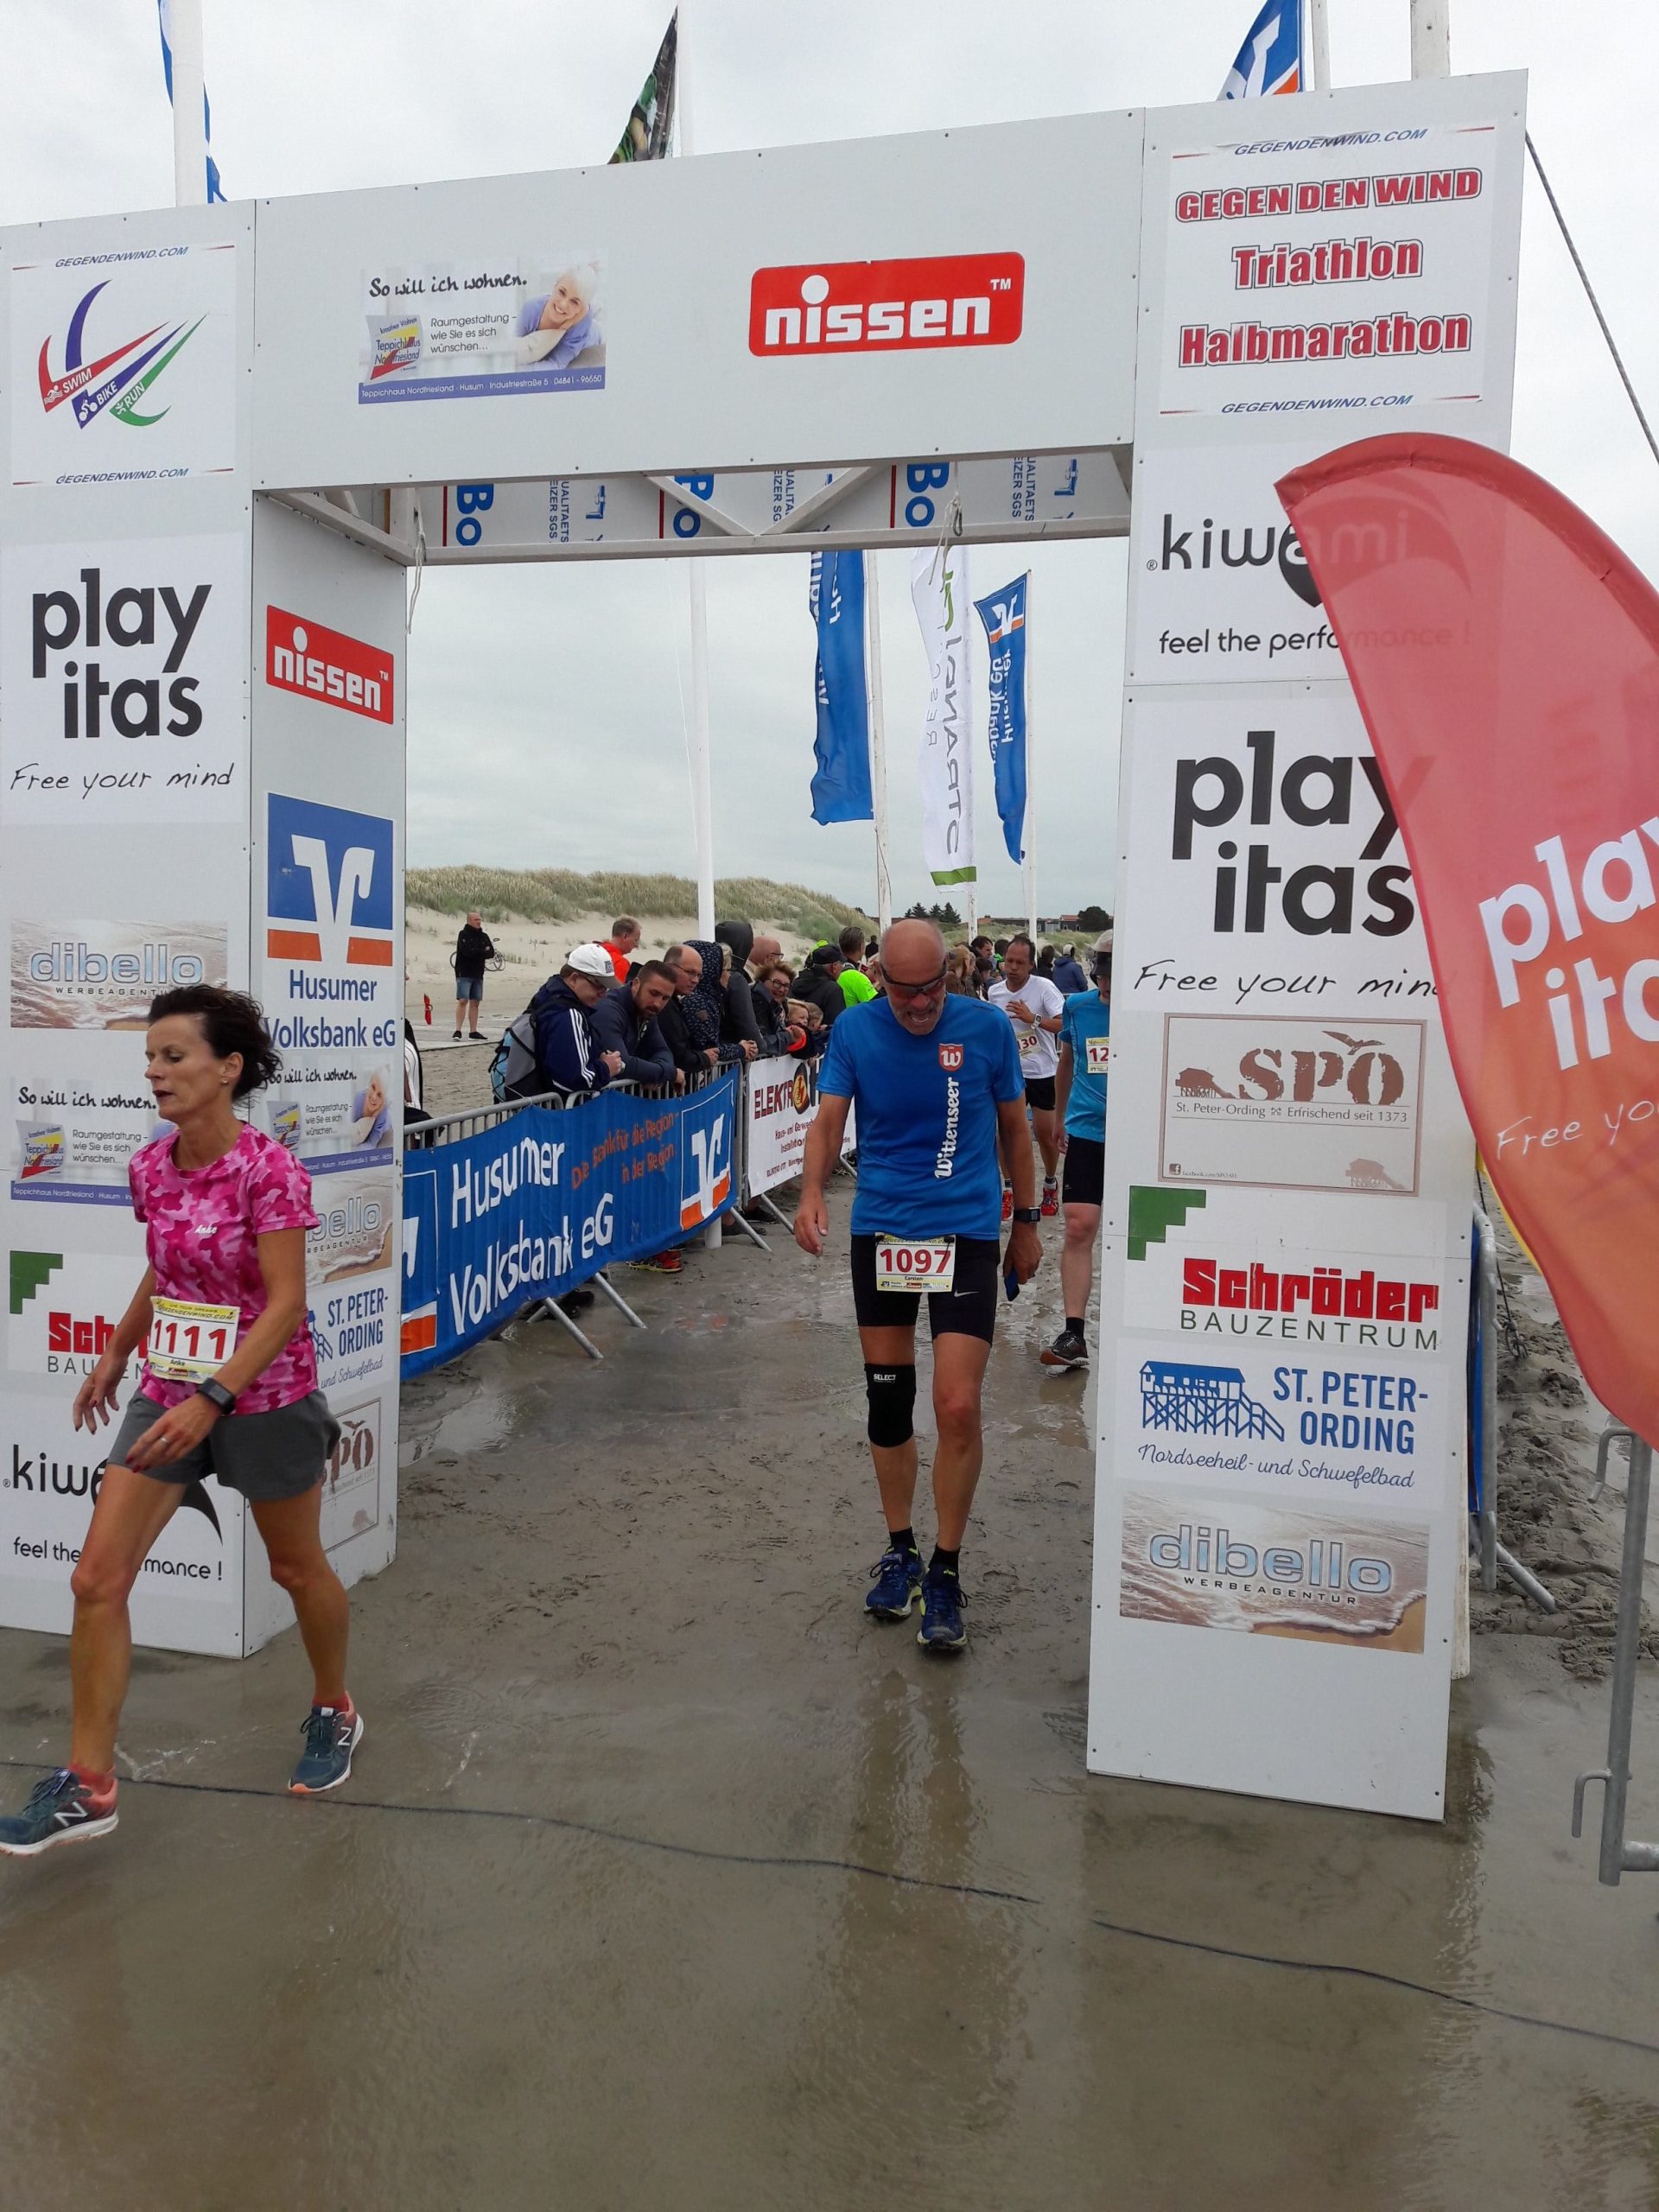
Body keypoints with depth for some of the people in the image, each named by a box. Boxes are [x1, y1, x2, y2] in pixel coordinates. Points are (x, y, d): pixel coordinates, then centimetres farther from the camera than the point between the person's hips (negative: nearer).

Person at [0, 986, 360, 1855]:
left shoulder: (268, 1170, -21)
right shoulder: (149, 1167, -1)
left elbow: (287, 1305, -23)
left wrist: (211, 1400, -30)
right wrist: (114, 1355, 22)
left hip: (263, 1400, -6)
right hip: (167, 1392, 6)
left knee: (297, 1569, 14)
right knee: (97, 1578, -1)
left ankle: (333, 1712, 40)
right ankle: (88, 1785, 12)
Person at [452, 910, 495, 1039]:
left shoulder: (484, 936, 12)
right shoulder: (464, 934, -5)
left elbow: (492, 953, 3)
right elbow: (467, 952, -19)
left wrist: (476, 953, -11)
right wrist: (483, 952, -7)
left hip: (478, 974, 6)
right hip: (464, 974, -6)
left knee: (475, 1003, 6)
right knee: (463, 1001, -12)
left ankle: (474, 1032, 10)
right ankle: (458, 1031, -13)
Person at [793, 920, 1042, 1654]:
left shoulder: (988, 1029, -5)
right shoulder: (854, 1030, -2)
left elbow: (1013, 1126, 7)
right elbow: (829, 1121, -6)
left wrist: (1026, 1222, 12)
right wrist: (812, 1194, -25)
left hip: (966, 1233, -2)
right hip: (880, 1229, 2)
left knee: (957, 1407, -10)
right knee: (887, 1400, 11)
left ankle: (945, 1571, 10)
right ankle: (900, 1549, 32)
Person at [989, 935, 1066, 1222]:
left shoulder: (1043, 987, -13)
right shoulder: (994, 992, 1)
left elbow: (1065, 1025, -23)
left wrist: (1033, 1018, -30)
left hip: (1043, 1073, -3)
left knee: (1046, 1135, 5)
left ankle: (1051, 1185, 29)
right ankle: (1008, 1190, 12)